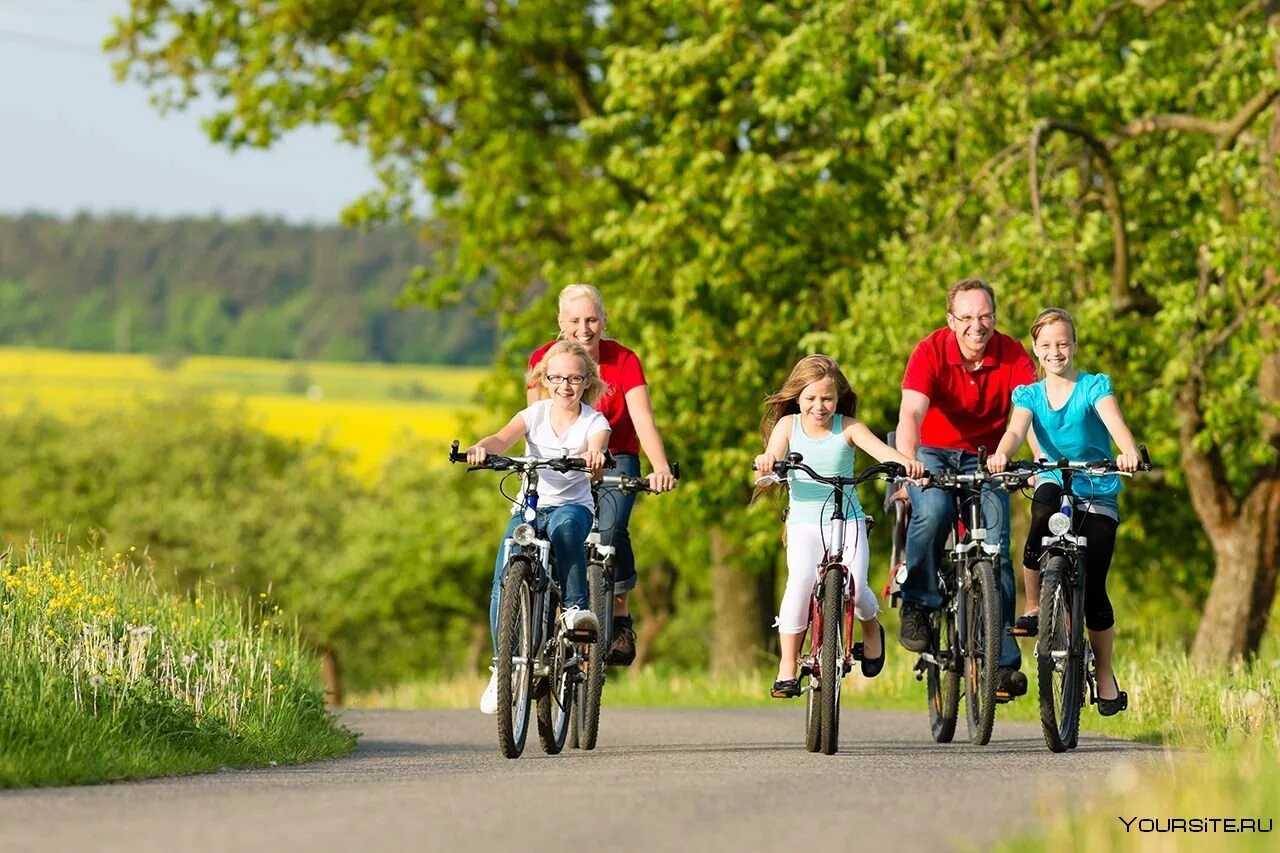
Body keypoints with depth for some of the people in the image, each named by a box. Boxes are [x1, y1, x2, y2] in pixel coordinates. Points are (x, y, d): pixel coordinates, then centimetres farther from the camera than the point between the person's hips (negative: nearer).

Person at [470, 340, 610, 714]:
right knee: (504, 583, -19)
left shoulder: (594, 422, -1)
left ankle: (575, 607, -31)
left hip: (573, 506, -2)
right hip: (529, 508, 2)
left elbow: (596, 447, -23)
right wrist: (482, 448, -42)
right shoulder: (535, 414, 1)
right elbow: (503, 438, -18)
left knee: (564, 524, -41)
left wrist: (595, 457, -49)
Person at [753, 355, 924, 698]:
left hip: (848, 519, 0)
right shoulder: (788, 425, -2)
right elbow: (770, 464, -15)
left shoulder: (848, 428, -5)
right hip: (804, 521, 0)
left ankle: (871, 628, 22)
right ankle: (787, 667, -14)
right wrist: (766, 462, -41)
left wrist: (905, 462, -44)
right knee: (800, 582, -24)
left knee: (855, 589, -17)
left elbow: (880, 449, -22)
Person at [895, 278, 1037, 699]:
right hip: (932, 453, -2)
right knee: (933, 511, -34)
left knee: (996, 547, -14)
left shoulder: (1012, 356, -13)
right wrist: (907, 466, -49)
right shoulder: (931, 352, -19)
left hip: (985, 458, 2)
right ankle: (917, 605, -12)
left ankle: (1003, 661, -11)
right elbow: (911, 414, -31)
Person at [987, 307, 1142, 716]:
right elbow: (1016, 429, -14)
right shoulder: (1029, 394, 5)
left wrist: (1129, 452, -45)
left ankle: (1105, 675, 9)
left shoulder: (1094, 386, -3)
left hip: (1097, 494, -1)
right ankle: (1033, 608, -17)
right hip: (1054, 483, 1)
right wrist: (1001, 454, -38)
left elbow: (1113, 420, -22)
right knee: (1042, 522, -36)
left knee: (1093, 589, -8)